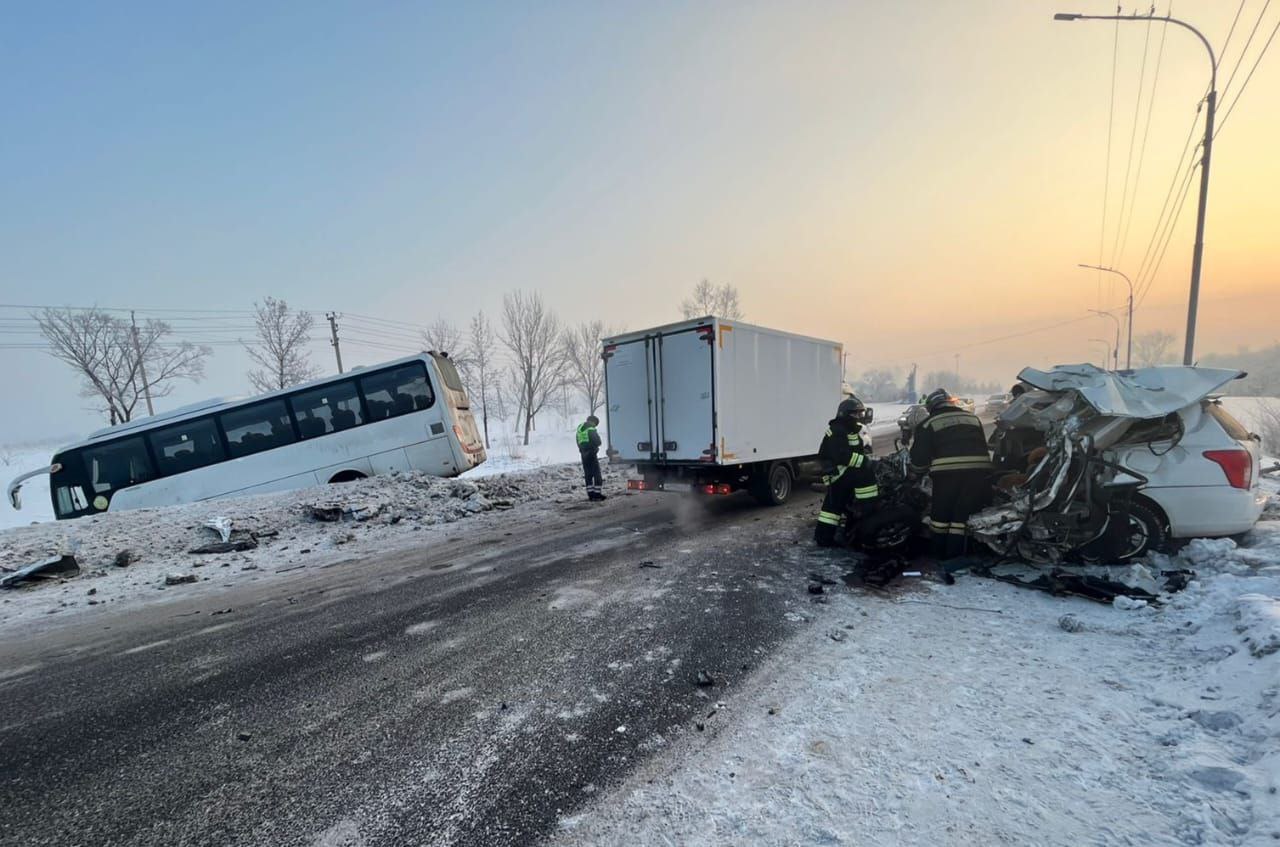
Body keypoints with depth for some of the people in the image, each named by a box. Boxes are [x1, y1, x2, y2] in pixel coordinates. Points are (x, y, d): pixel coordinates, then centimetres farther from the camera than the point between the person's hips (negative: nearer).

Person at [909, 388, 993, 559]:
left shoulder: (929, 423, 9)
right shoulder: (973, 418, 23)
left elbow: (920, 456, 3)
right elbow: (983, 447, 25)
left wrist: (916, 473, 21)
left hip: (947, 472, -3)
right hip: (979, 470, 4)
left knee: (941, 516, 11)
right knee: (963, 515, 10)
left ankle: (938, 555, 20)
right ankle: (954, 556, 14)